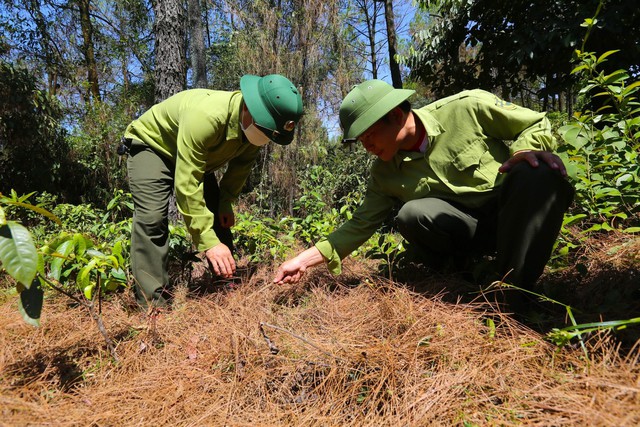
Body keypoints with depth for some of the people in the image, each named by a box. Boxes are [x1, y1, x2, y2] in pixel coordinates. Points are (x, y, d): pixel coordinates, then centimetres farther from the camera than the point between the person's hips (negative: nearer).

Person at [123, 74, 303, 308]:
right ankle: (153, 302, -17)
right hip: (151, 145, -6)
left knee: (218, 218, -1)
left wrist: (225, 201, -9)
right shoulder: (205, 116, -43)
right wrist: (208, 242, -45)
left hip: (198, 156, 7)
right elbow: (186, 184, -44)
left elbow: (242, 164, 0)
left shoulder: (254, 127, -19)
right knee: (152, 218, -24)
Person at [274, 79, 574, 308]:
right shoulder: (385, 173, -4)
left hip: (519, 212, -1)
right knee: (411, 215, -28)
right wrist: (306, 259, -4)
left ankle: (513, 288, -22)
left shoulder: (467, 108, -14)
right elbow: (360, 225, 0)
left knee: (539, 173, -34)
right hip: (468, 229, 2)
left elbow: (538, 125, -4)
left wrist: (526, 149, -28)